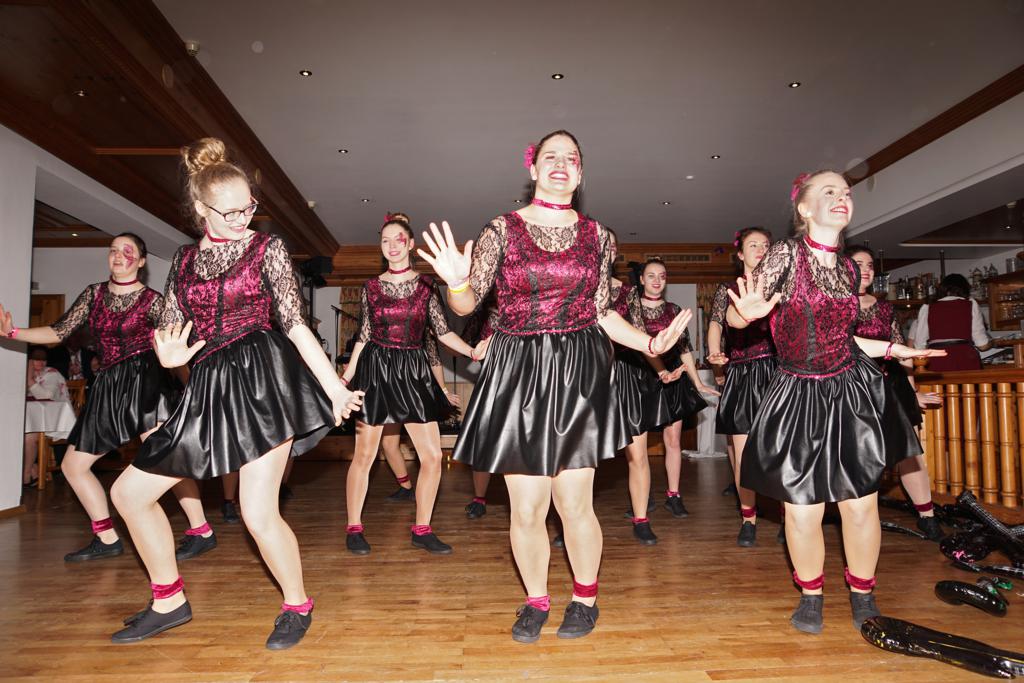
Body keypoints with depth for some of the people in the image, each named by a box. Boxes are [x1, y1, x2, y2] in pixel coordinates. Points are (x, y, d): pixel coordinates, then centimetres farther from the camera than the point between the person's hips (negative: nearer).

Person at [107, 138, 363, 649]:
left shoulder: (266, 247, 2)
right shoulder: (185, 258, 15)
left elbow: (295, 324, -2)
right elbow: (167, 334, 16)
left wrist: (334, 386, -7)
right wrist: (169, 354, -9)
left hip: (264, 376, -6)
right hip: (210, 386, 6)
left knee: (258, 513, -11)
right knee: (129, 491, 11)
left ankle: (297, 605, 16)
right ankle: (169, 602, 28)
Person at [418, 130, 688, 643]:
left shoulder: (596, 236, 9)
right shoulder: (503, 229, 3)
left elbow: (602, 313, 13)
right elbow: (466, 304, -1)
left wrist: (650, 343, -1)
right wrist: (457, 282, -23)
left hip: (579, 373, 1)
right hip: (517, 373, 0)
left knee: (574, 503, 4)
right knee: (526, 508, 5)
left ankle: (585, 597, 31)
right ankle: (536, 601, 30)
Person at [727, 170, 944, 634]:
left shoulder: (847, 268, 8)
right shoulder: (786, 253, -8)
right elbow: (736, 317, -14)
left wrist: (895, 349, 19)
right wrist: (747, 311, -36)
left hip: (851, 391, 5)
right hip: (798, 396, -4)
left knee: (861, 504, 8)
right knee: (803, 508, 2)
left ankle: (863, 598, 30)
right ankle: (810, 597, 26)